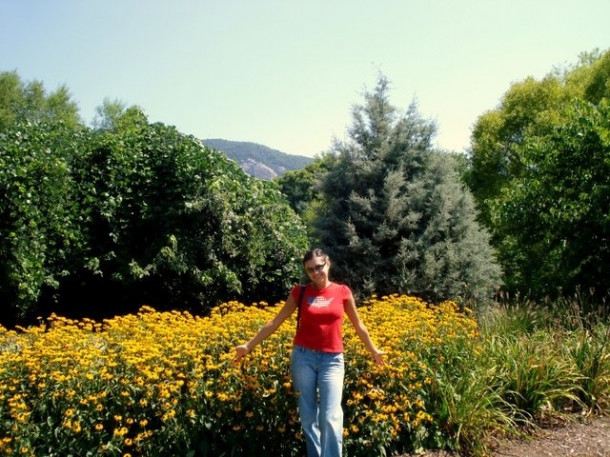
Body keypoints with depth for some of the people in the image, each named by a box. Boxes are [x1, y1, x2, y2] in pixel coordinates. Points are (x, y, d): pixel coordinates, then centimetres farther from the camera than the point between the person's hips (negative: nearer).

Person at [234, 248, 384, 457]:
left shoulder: (342, 292, 3)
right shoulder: (299, 292, 3)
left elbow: (358, 326, 15)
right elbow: (275, 322, 6)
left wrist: (374, 351, 21)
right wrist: (249, 345, 5)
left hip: (332, 359, -1)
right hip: (303, 356, 1)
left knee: (331, 418, -8)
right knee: (308, 417, 6)